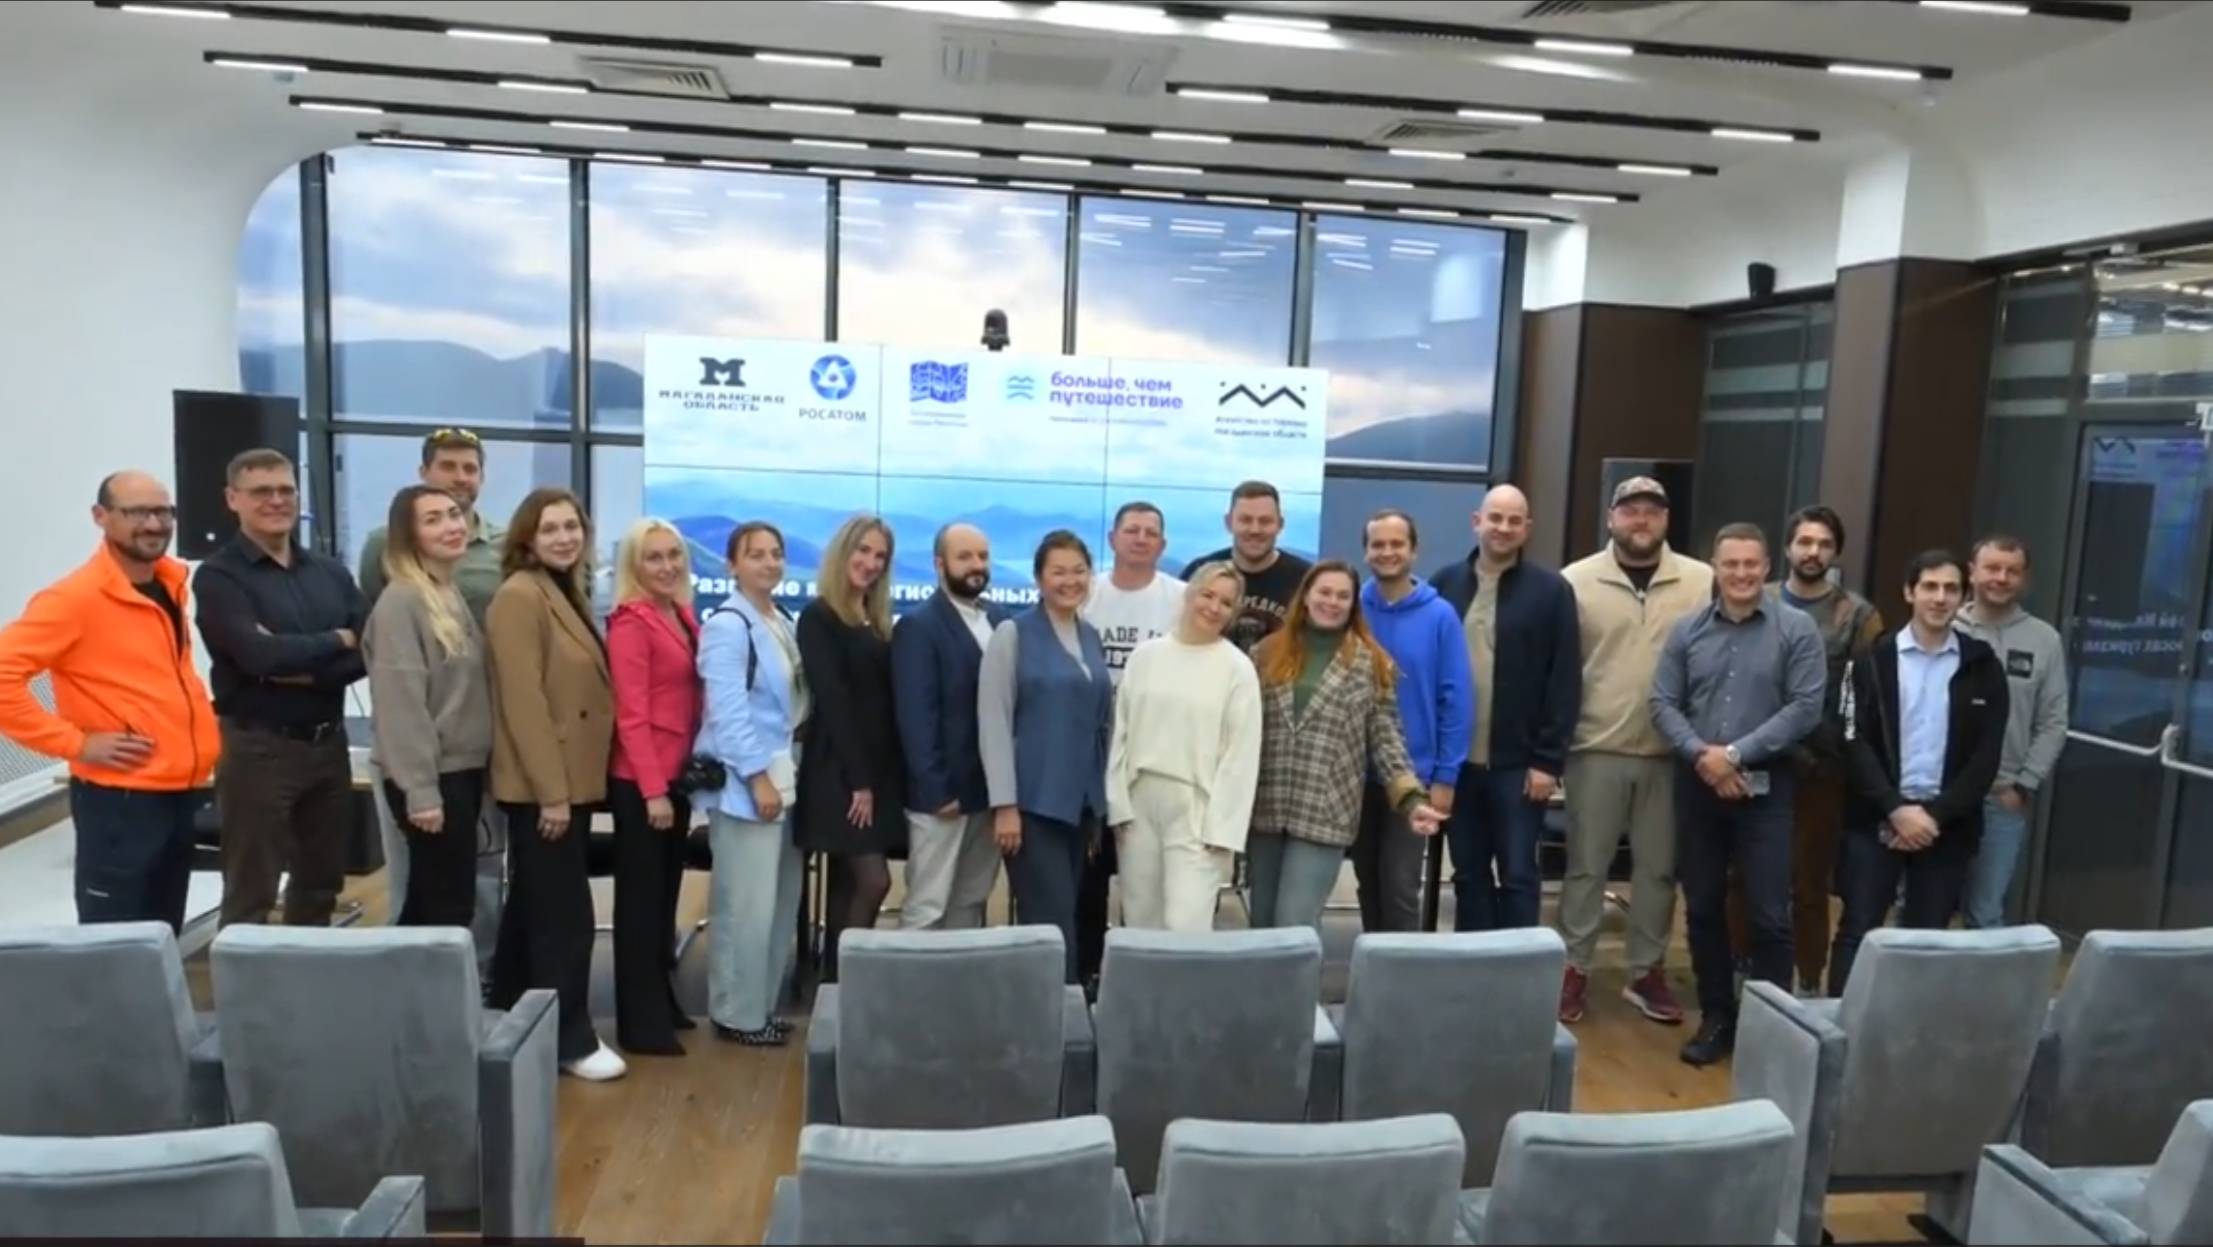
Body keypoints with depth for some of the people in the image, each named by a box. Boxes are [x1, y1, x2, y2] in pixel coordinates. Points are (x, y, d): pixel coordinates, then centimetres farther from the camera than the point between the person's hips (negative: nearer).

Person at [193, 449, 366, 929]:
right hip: (258, 747, -5)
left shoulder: (330, 572, 10)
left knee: (321, 885, 16)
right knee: (250, 896, 3)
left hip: (328, 742, 5)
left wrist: (300, 668, -16)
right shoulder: (220, 576, -7)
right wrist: (336, 641, -7)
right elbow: (258, 654, -21)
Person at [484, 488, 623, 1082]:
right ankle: (571, 1039, 6)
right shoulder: (519, 598, -15)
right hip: (541, 786, -10)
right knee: (564, 913, -4)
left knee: (532, 907, 18)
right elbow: (523, 702, -21)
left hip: (571, 780, 10)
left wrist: (567, 786, 12)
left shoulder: (568, 593, 14)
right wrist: (551, 791, -22)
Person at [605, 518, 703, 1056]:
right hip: (640, 781, -8)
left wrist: (683, 777, 10)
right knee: (641, 897, 1)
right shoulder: (630, 623, -14)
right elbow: (631, 714, -18)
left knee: (666, 893, 17)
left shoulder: (683, 617, 10)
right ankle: (641, 1023, 11)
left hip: (678, 774, 8)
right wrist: (652, 788, -19)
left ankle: (662, 1003, 30)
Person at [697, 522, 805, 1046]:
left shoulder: (782, 623, 13)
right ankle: (737, 1013, 10)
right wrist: (758, 776, -18)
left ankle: (763, 1004, 24)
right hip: (746, 781, -8)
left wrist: (784, 773, 10)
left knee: (782, 901, 12)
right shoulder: (727, 625, -11)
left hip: (786, 777, 8)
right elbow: (728, 711, -17)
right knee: (747, 905, -4)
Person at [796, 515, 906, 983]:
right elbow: (831, 699, -14)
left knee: (848, 886, 10)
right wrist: (857, 779, -18)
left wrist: (878, 776, 3)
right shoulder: (818, 616, -6)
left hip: (879, 769, 7)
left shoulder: (878, 622, 16)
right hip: (840, 771, -7)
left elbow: (885, 701, 12)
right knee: (873, 880, -12)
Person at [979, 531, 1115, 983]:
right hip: (1034, 802, -6)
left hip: (1082, 801, 6)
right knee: (1051, 921, -8)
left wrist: (1103, 799, 14)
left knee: (1063, 916, 10)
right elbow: (993, 722, -9)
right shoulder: (1012, 634, -5)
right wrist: (1005, 805, -14)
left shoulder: (1092, 638, 12)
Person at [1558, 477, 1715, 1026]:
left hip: (1670, 753, 2)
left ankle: (1647, 971, 27)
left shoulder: (1704, 583, 1)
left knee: (1658, 867, 12)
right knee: (1586, 865, 8)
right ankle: (1574, 968, 20)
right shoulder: (1577, 581, -2)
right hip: (1596, 749, -1)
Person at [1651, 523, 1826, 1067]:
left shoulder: (1797, 629, -3)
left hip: (1766, 787, -3)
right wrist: (1700, 754, -13)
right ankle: (1716, 1016, 24)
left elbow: (1806, 707, -9)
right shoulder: (1688, 630, 5)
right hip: (1698, 784, 3)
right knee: (1702, 908, 10)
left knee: (1769, 915, -1)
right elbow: (1663, 702, 2)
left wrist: (1738, 754, -14)